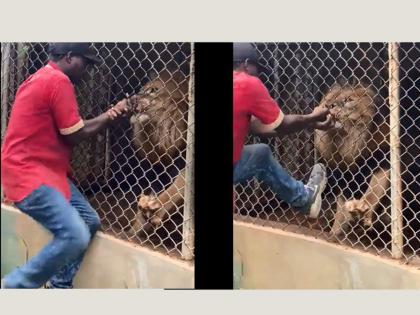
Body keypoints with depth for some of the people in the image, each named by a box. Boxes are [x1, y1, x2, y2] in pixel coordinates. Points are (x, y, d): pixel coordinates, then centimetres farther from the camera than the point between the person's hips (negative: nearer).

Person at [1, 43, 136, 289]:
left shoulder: (44, 79, 18)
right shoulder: (58, 81, -15)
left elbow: (71, 129, 16)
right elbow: (74, 135, -12)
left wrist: (108, 115, 7)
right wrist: (110, 118, 1)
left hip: (46, 171, 11)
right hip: (27, 174, -11)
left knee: (90, 223, 11)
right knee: (75, 237, -20)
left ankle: (59, 286, 17)